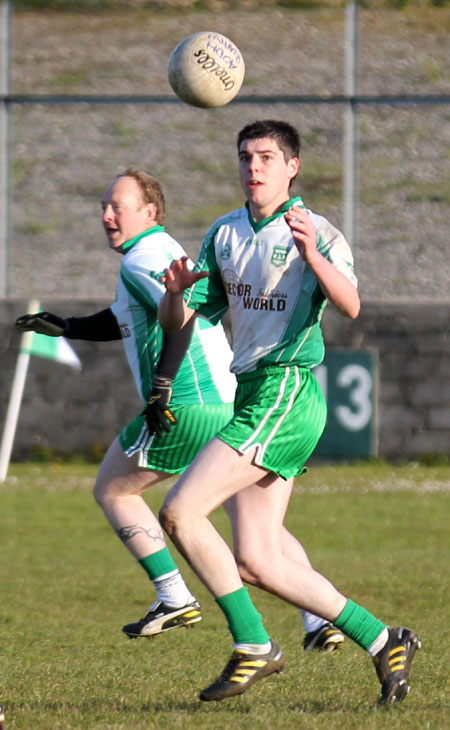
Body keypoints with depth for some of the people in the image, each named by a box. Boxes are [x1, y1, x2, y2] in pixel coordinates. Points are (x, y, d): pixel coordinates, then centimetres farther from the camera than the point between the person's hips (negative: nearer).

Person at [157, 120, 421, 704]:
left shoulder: (318, 232, -6)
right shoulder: (224, 235, 16)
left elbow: (350, 305, -23)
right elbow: (178, 323, 15)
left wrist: (313, 256, -41)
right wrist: (174, 292, -8)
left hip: (285, 392, -8)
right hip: (253, 394, 8)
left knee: (178, 512, -17)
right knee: (256, 564, 4)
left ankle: (252, 646, -9)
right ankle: (383, 642, 12)